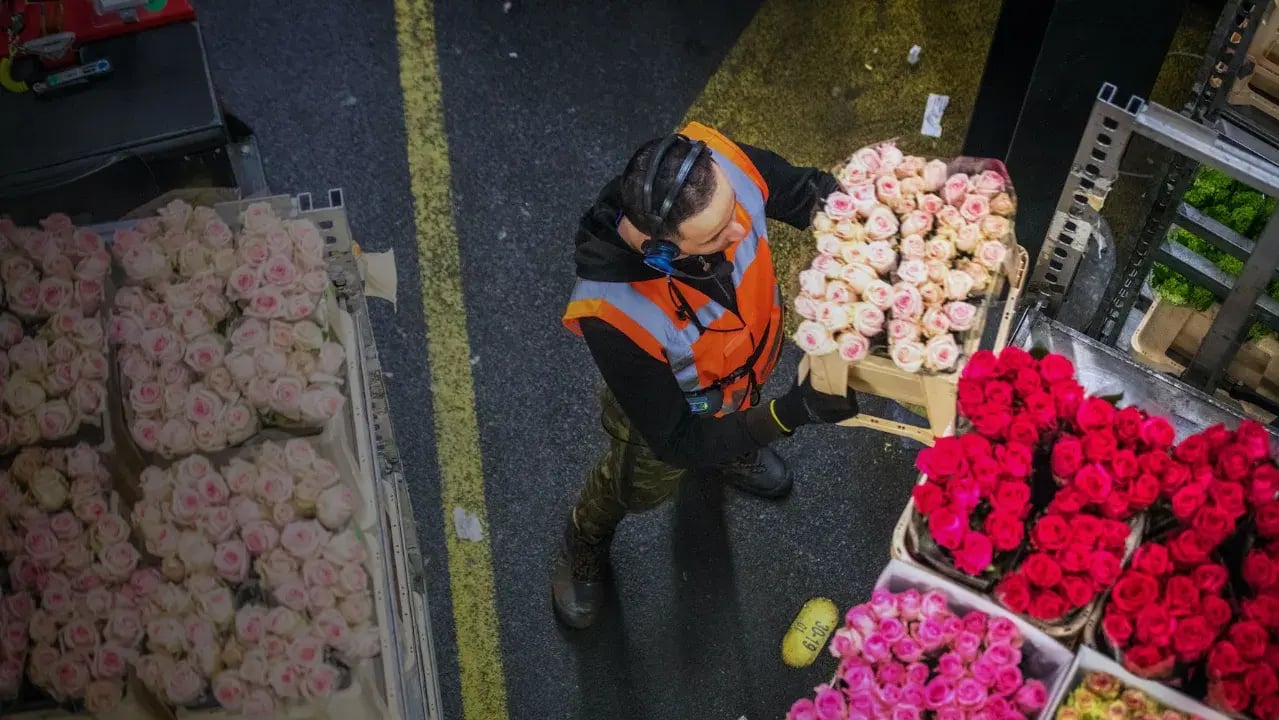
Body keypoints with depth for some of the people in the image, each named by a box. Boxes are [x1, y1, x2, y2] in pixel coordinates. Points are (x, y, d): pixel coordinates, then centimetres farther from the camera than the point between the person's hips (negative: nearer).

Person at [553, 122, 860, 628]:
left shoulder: (717, 165, -39)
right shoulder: (612, 314, -48)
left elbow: (810, 192, -16)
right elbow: (678, 442, -34)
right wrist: (790, 413, -44)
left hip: (753, 355, 4)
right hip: (671, 411, -3)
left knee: (729, 432, 37)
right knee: (639, 489, 28)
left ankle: (725, 454, 74)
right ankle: (585, 542, 63)